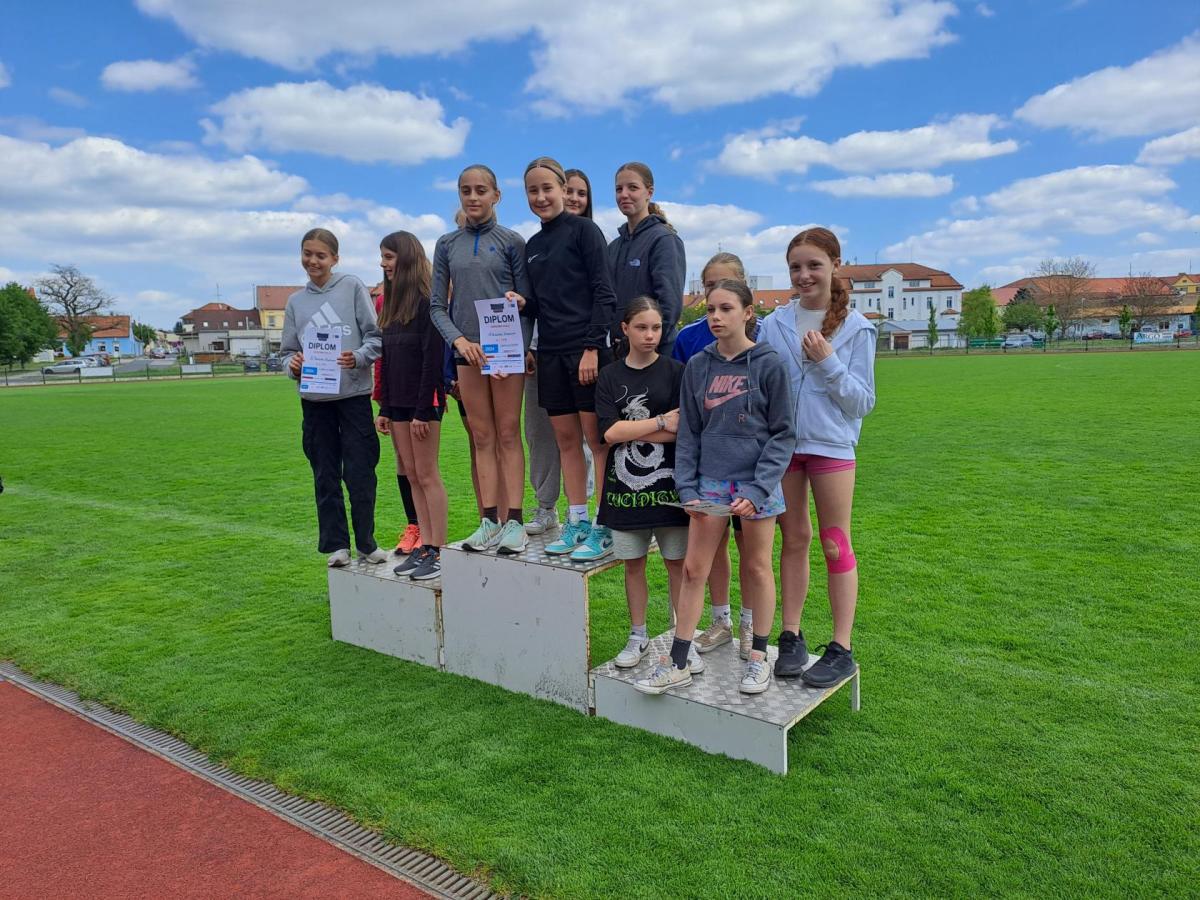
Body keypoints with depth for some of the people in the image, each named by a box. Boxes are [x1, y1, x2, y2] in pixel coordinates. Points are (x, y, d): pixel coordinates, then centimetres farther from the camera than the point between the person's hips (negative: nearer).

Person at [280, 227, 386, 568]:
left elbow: (375, 335, 0)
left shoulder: (353, 287, 4)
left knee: (360, 472, -1)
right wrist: (292, 365, -8)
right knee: (325, 475, 7)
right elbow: (288, 350, 14)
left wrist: (359, 357, -18)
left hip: (354, 393, -3)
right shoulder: (295, 301, 13)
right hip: (314, 399, 3)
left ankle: (366, 543, 11)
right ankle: (336, 544, 15)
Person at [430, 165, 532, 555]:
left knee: (508, 434, -1)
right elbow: (437, 305, 9)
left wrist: (519, 349, -12)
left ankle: (514, 520, 2)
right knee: (482, 438, 5)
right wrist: (459, 339, -7)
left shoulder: (512, 241, 4)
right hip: (468, 349, 3)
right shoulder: (447, 245, 11)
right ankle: (490, 520, 9)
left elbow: (527, 300, 2)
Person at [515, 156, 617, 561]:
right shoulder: (532, 246, 17)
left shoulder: (583, 230, -2)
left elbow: (603, 293, -8)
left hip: (586, 349, -6)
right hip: (550, 353, 7)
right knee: (566, 439, 8)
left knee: (598, 439, -4)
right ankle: (577, 522, 16)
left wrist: (593, 347, -15)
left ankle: (603, 528, 1)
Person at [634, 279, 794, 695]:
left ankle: (758, 657, 26)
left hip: (756, 482, -2)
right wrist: (687, 488, -2)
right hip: (709, 483, 3)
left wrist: (758, 489, -14)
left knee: (757, 568, 10)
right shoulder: (697, 366, 5)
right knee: (693, 569, 3)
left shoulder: (768, 364, -5)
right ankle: (677, 663, 13)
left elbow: (782, 434, -5)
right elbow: (688, 432, 7)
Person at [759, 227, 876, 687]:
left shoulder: (856, 328, -2)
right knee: (793, 540, 10)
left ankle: (841, 648, 11)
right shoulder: (774, 324, 3)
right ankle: (791, 637, 20)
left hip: (831, 444, -2)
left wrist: (829, 363, -17)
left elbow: (863, 402, -4)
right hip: (781, 442, 2)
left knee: (835, 544, 3)